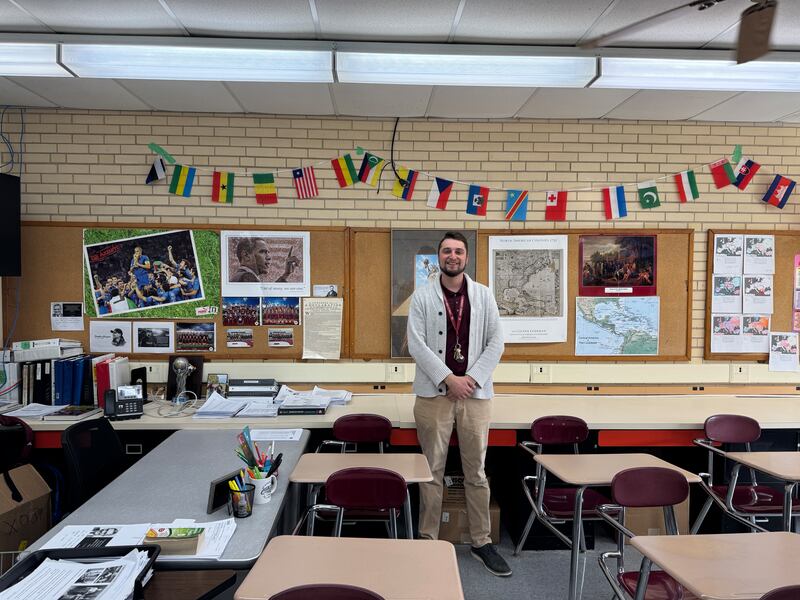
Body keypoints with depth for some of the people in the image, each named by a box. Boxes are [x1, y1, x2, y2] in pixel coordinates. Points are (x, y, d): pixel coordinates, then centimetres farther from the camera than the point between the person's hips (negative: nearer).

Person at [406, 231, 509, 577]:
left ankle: (482, 542, 23)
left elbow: (496, 342, 2)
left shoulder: (483, 295, 6)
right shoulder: (422, 296, 1)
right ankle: (428, 539, 21)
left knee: (476, 472, 10)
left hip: (475, 393, 2)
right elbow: (416, 343, -6)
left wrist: (472, 378, -9)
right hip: (434, 393, -1)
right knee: (432, 471, 7)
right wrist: (448, 378, -14)